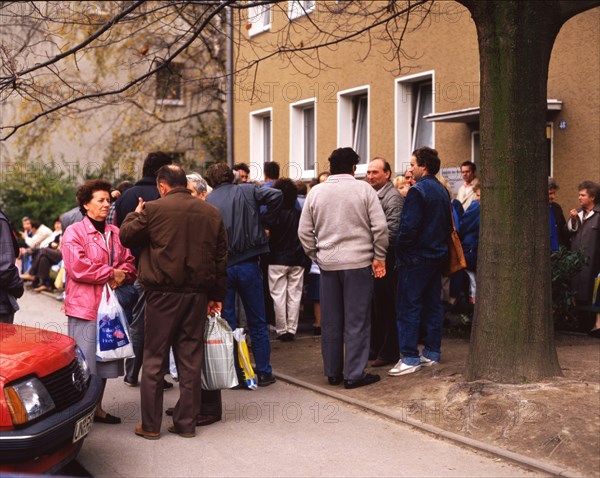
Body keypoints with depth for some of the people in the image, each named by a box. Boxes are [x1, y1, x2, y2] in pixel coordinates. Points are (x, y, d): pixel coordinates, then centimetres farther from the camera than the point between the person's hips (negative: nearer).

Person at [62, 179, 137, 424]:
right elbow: (78, 267, -17)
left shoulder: (115, 233, 14)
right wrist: (111, 273, -11)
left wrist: (122, 275, -9)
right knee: (84, 361, -4)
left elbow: (130, 262, 13)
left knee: (105, 357, 13)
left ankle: (97, 408, 25)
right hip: (84, 305, -7)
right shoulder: (74, 232, -6)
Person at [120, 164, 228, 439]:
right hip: (197, 293, 4)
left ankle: (150, 424, 10)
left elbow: (126, 236, 3)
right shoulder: (211, 213, 6)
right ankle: (187, 422, 15)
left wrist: (135, 214, 22)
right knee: (190, 359, 10)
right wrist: (217, 296, 16)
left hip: (163, 293, -4)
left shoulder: (153, 210, -9)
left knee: (154, 358, 6)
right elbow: (221, 257, 9)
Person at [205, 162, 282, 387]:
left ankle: (234, 375, 9)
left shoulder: (208, 202, 0)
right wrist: (263, 220, 1)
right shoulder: (246, 191, 1)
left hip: (220, 267, 0)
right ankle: (264, 372, 13)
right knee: (257, 322, 11)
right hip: (248, 264, 0)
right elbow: (276, 195, -11)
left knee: (227, 324, 8)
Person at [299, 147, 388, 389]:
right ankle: (354, 374, 3)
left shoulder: (315, 192, 6)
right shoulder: (364, 189, -4)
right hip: (358, 262, -3)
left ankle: (333, 372, 19)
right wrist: (379, 256, 1)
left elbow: (304, 232, 7)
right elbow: (380, 226, -8)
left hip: (327, 263, 4)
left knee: (331, 321, 11)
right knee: (357, 321, 2)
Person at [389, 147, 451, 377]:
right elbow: (449, 225, 18)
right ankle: (432, 352, 19)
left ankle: (410, 358, -6)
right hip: (438, 255, 9)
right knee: (433, 304, 13)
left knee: (408, 307, -5)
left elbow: (408, 227, -21)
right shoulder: (442, 191, 11)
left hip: (417, 258, -9)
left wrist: (400, 249, -9)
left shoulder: (417, 191, -16)